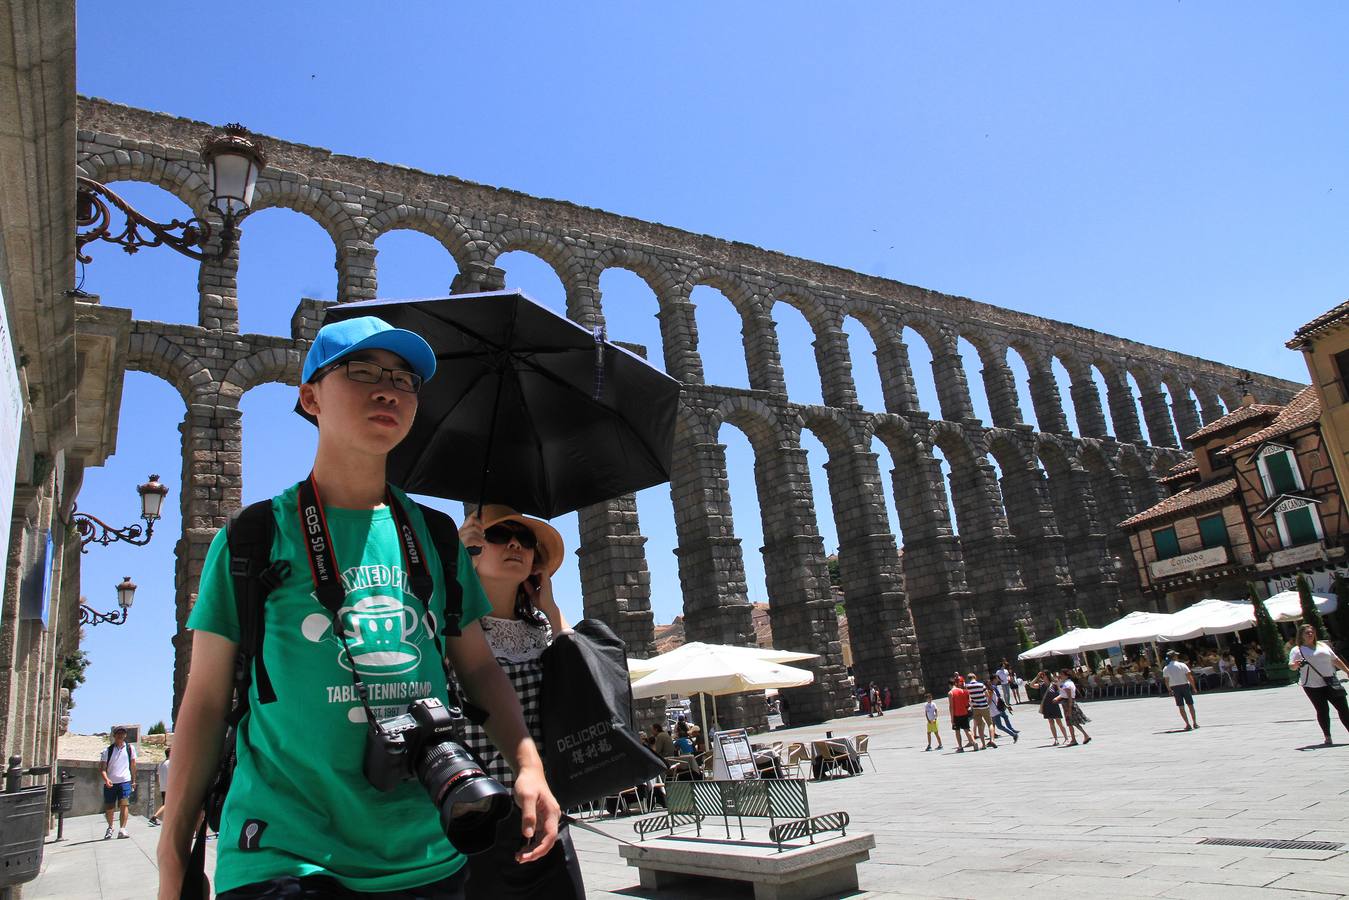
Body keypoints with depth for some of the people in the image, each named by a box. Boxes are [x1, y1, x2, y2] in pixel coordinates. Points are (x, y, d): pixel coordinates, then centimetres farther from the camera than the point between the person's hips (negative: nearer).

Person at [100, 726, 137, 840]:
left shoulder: (130, 748, 6)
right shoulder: (107, 750, 1)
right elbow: (102, 767, -4)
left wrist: (133, 781, 16)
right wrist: (106, 779, -21)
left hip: (125, 781, 0)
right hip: (110, 783, 0)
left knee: (124, 804, -15)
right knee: (109, 808, 7)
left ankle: (122, 830, -15)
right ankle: (110, 828, 32)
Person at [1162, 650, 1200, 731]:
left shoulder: (1165, 668, -1)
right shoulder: (1182, 665, -4)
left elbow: (1167, 681, -1)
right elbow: (1189, 677, -7)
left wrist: (1170, 690, 10)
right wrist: (1193, 687, 0)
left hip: (1175, 687, 1)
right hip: (1185, 685, -1)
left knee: (1181, 707, 6)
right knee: (1190, 705, 10)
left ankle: (1188, 724, 3)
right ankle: (1195, 723, 13)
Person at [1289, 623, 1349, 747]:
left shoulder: (1323, 645, 15)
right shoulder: (1297, 650, 0)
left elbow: (1336, 660, 24)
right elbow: (1291, 666, -12)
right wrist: (1295, 664, -34)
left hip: (1331, 683, 4)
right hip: (1312, 686, -4)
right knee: (1322, 711, -4)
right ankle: (1327, 737, 4)